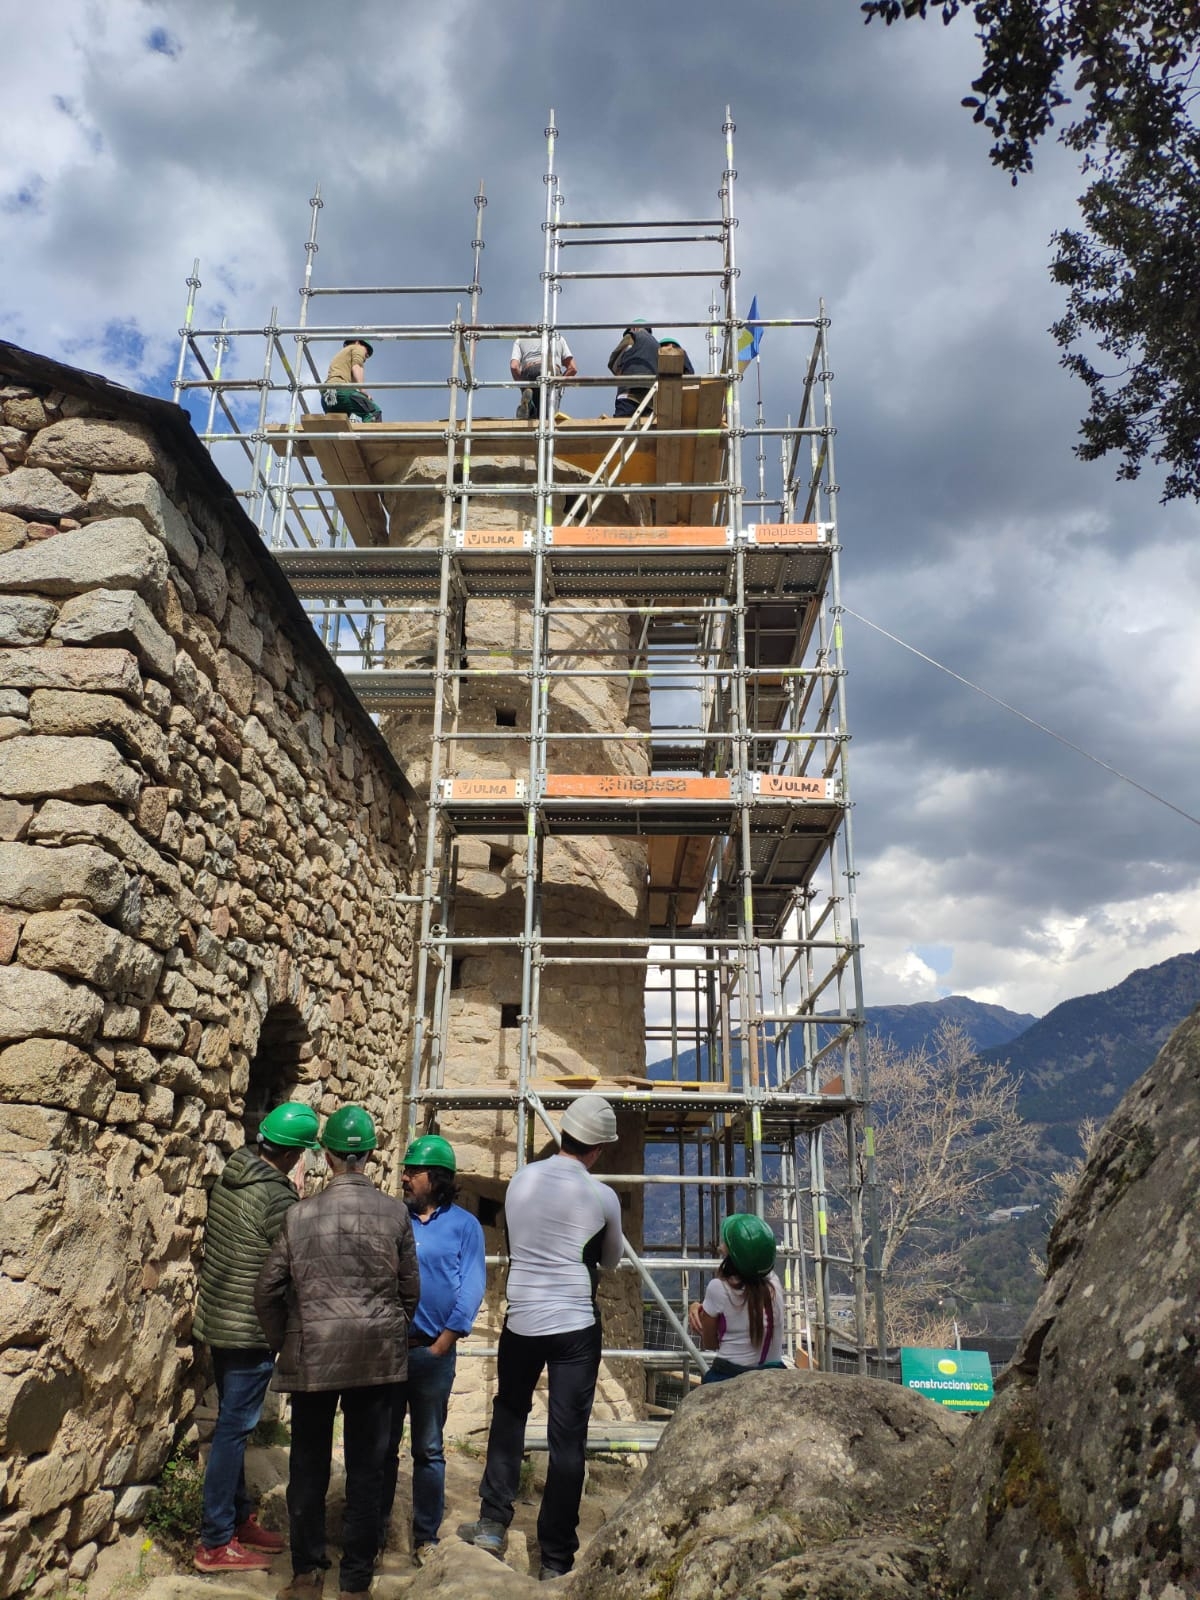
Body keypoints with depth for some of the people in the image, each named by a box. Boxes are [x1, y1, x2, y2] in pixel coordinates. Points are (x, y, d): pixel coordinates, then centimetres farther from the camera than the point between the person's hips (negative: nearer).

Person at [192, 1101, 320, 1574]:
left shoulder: (230, 1177, 1)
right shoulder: (276, 1197, -23)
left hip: (218, 1318, 9)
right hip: (250, 1328, -9)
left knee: (233, 1424, 18)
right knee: (234, 1429, 1)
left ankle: (238, 1517, 30)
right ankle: (215, 1543, 11)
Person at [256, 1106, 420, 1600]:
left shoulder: (300, 1214, -6)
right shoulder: (394, 1212, -6)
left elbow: (268, 1290, -1)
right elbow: (410, 1289, 2)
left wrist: (283, 1343, 15)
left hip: (313, 1356, 0)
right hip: (378, 1356, 0)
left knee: (309, 1467, 15)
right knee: (367, 1468, 11)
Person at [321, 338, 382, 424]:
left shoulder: (340, 354, 42)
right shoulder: (358, 348, 19)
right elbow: (357, 367, -1)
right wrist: (362, 389, -12)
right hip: (340, 388, -8)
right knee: (373, 411, -11)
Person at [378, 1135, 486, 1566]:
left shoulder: (464, 1225, -1)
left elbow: (471, 1288, -5)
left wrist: (443, 1342, -10)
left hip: (432, 1351, -2)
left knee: (428, 1449, 8)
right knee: (382, 1445, 12)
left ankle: (426, 1536, 20)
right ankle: (374, 1529, 25)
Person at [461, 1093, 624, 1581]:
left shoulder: (521, 1179, -1)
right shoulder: (602, 1197, -9)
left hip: (520, 1321, 3)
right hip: (576, 1327, -3)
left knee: (509, 1413, 25)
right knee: (568, 1439, 7)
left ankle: (492, 1523, 23)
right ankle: (555, 1558, 13)